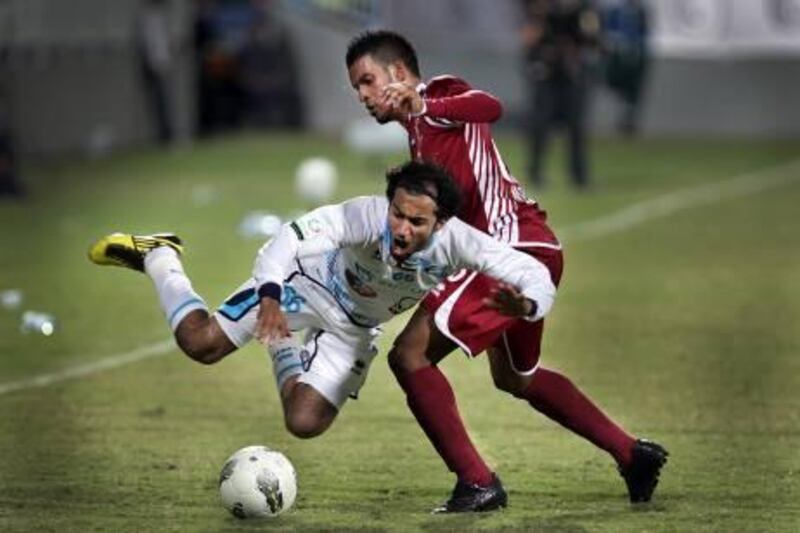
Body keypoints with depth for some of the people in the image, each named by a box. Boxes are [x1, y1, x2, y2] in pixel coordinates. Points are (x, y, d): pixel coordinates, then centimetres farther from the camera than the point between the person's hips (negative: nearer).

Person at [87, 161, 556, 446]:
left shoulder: (456, 241, -35)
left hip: (355, 329, 3)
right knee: (201, 343, -7)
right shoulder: (369, 215, -42)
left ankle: (288, 356, 36)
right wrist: (269, 293, -67)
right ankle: (156, 256, 24)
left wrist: (525, 305, -55)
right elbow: (296, 234, -50)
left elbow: (536, 275, -32)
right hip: (307, 281, -3)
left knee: (305, 425, 0)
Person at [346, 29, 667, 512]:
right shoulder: (420, 131, 24)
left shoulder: (438, 95, -5)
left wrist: (418, 105, -44)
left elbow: (489, 107, -29)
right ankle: (633, 454, 35)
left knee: (410, 354, -15)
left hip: (513, 248, -11)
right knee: (516, 378, 31)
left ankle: (477, 484, -15)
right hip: (534, 251, 11)